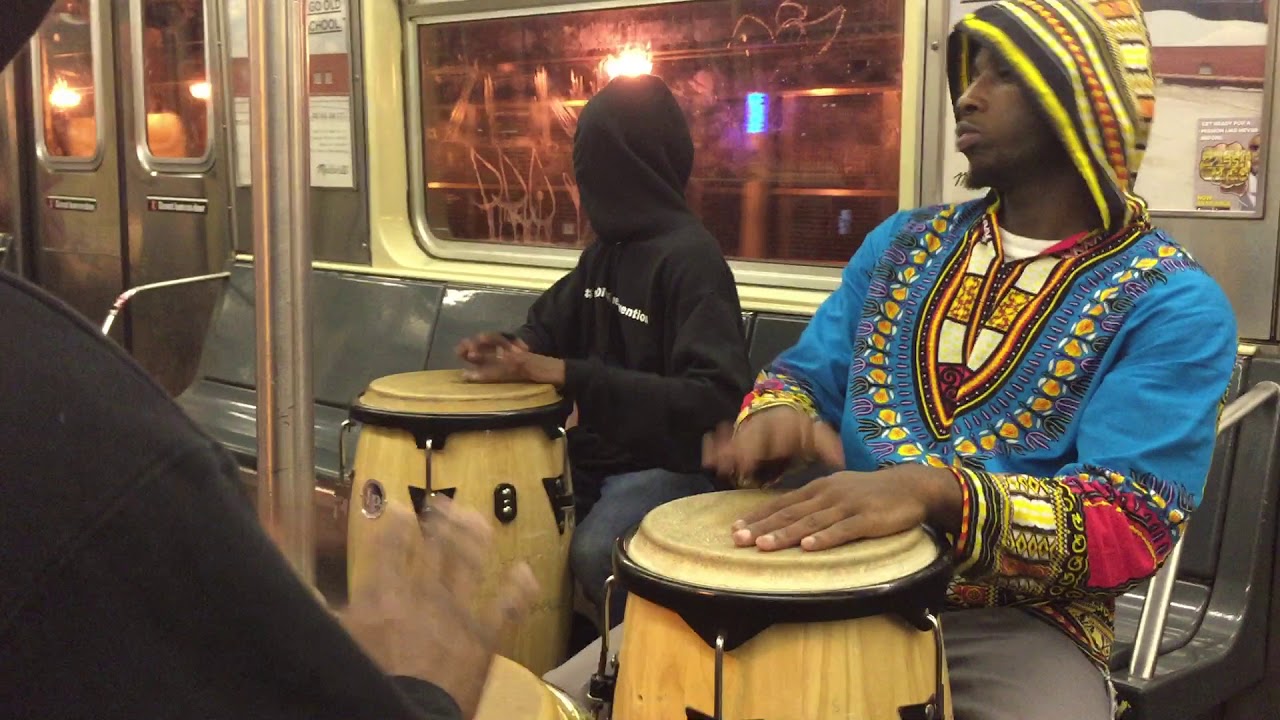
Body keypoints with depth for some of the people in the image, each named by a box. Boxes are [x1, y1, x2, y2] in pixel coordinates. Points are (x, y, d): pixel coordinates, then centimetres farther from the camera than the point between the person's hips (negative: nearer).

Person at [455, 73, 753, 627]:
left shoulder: (690, 258, -18)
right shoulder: (607, 248, 8)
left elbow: (714, 398, -28)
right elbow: (555, 325, 21)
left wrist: (566, 375, -30)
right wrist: (507, 349, -5)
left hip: (668, 466, -9)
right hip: (597, 452, 9)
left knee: (594, 552, -32)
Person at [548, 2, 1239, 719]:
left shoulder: (1175, 305, -7)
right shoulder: (905, 243, 11)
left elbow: (1137, 520, -17)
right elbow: (805, 373, 14)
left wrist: (937, 490, -34)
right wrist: (779, 416, -12)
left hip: (1017, 624, -3)